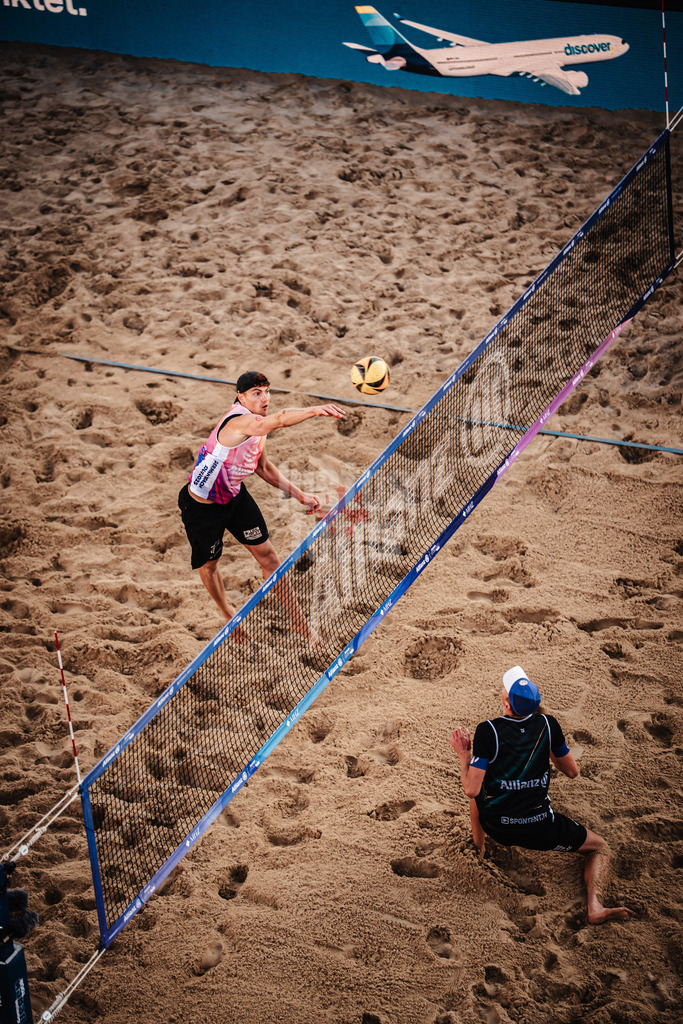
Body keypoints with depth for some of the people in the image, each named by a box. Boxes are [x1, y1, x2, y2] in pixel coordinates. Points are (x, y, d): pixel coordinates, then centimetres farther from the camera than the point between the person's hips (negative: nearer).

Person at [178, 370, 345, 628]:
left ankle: (299, 623, 15)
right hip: (202, 507, -8)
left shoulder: (259, 426, -4)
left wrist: (298, 494, 4)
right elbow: (279, 419, -54)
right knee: (208, 564, 15)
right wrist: (314, 410, -68)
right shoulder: (239, 421, -34)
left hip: (235, 495, 8)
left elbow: (263, 467, 11)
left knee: (268, 555, 6)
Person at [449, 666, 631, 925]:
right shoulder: (548, 724, -8)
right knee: (600, 847, 17)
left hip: (497, 827, 1)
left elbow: (471, 790, -15)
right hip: (540, 830, -1)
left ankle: (479, 846, 48)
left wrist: (464, 756, 0)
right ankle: (594, 906, -8)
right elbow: (572, 771, 6)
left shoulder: (487, 731, -16)